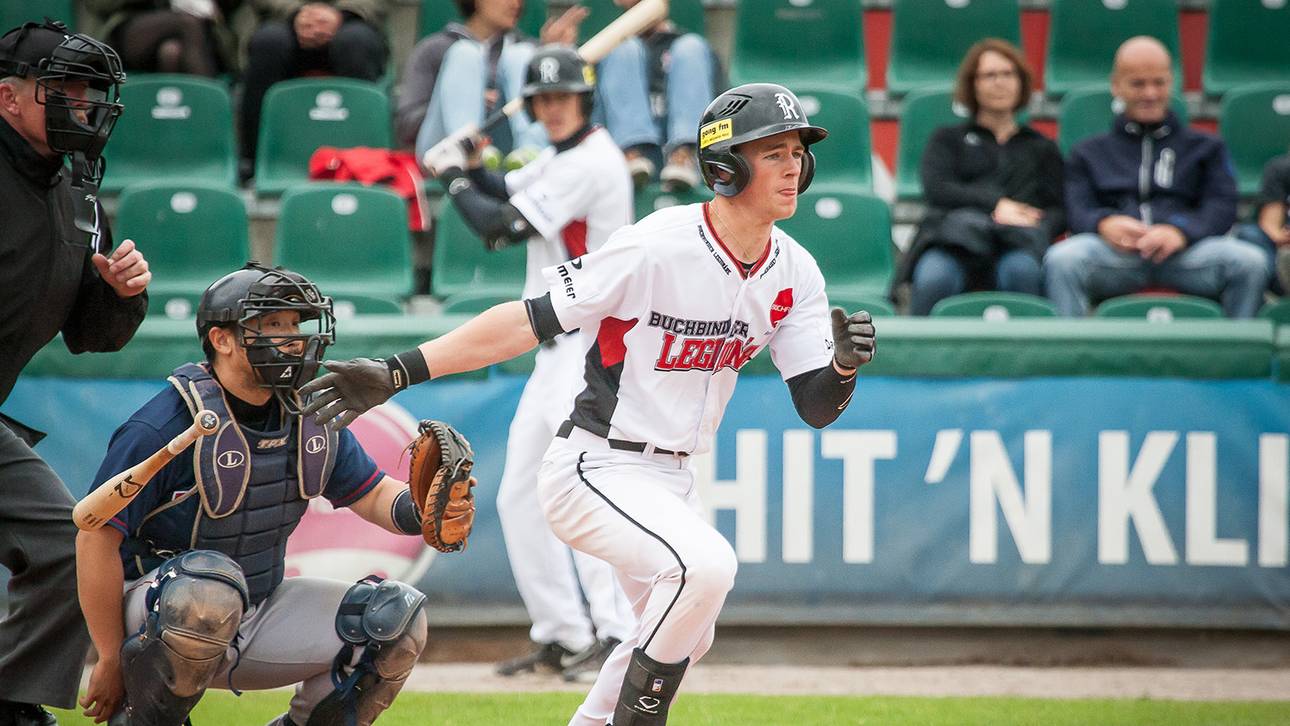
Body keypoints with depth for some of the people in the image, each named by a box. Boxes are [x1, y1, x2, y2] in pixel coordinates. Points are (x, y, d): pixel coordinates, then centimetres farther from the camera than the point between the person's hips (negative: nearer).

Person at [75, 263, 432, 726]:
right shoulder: (165, 427, -20)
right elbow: (97, 537, -19)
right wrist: (111, 661, -17)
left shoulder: (310, 419, 2)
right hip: (154, 614, -7)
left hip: (257, 613, 7)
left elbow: (375, 496, 9)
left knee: (398, 618, -7)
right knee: (209, 582, -40)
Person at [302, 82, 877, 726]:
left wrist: (845, 363, -23)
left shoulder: (794, 274, 0)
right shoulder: (657, 246, -22)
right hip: (593, 470, -9)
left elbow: (817, 407, 1)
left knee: (684, 635, 20)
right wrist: (399, 372, -26)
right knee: (707, 564, -31)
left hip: (669, 479, 9)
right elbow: (531, 319, -21)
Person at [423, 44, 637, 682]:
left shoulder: (591, 164, -16)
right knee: (520, 496, 12)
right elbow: (504, 199, 25)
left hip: (593, 346, -11)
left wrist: (451, 178, -1)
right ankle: (562, 634, 18)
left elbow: (501, 228, -16)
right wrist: (470, 169, 5)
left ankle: (614, 635, -27)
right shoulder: (563, 155, 14)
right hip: (558, 349, 11)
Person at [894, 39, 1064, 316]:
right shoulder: (948, 139, 30)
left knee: (1021, 269, -41)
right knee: (934, 277, -39)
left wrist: (1035, 227, -6)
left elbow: (1059, 212, 19)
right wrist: (995, 204, -6)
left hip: (1018, 243, 0)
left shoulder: (1042, 149, 33)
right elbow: (936, 189, 10)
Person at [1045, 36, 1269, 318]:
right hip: (1115, 252, 0)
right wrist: (1105, 224, -16)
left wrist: (1181, 231, -15)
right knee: (1061, 259, -36)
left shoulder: (1206, 147, 28)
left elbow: (1221, 209, 10)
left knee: (1250, 261, -32)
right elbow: (1078, 212, 12)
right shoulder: (1089, 153, 29)